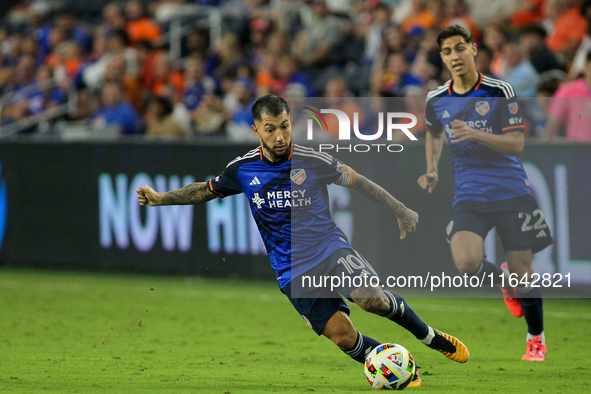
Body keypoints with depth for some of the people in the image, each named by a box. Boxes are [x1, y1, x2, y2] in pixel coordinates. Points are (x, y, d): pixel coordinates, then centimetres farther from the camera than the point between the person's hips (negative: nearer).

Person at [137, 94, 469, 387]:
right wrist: (160, 198, 5)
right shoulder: (243, 169, -2)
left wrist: (401, 211, 8)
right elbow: (206, 190, 16)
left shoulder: (313, 161, -7)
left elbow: (358, 182, 6)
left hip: (330, 249, -1)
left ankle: (429, 336, -1)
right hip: (293, 271, 1)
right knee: (342, 335, -16)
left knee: (373, 299, -27)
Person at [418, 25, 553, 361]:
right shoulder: (436, 100, 4)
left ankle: (536, 338, 22)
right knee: (466, 262, -22)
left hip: (511, 191, -2)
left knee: (522, 269, -1)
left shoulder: (499, 91, -7)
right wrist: (432, 170, 12)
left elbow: (516, 144, -12)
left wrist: (475, 134, -26)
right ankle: (503, 279, 14)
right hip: (469, 194, 2)